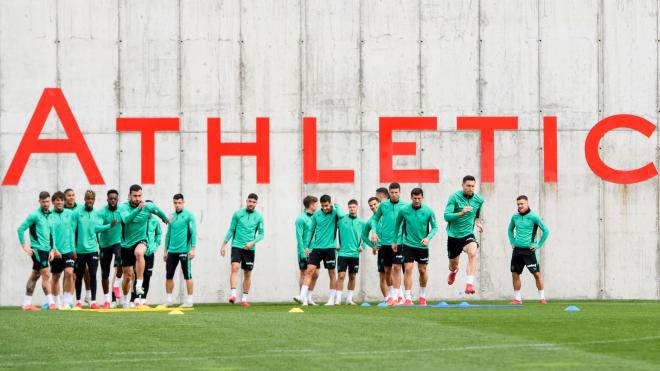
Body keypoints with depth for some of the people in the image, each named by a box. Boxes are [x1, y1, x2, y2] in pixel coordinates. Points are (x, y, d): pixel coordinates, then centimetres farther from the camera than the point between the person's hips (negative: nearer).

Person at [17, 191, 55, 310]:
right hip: (37, 249, -7)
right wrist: (24, 246, -11)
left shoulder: (49, 215, 12)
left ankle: (27, 303, 16)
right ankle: (50, 303, -13)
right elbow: (21, 229, -8)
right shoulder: (34, 215, -8)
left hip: (45, 249, 7)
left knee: (35, 276, 11)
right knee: (46, 275, -12)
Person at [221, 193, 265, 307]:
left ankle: (244, 299, 16)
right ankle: (233, 294, -26)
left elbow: (261, 234, 6)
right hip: (237, 245, -2)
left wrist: (252, 242, -12)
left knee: (248, 274, 6)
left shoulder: (259, 217, 4)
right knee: (235, 267, -21)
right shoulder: (238, 214, 1)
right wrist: (223, 245, 4)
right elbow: (231, 230, 6)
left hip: (250, 248, 2)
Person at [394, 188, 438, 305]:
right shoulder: (404, 210, -7)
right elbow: (397, 224, 9)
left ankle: (422, 295, 31)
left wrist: (428, 238, -16)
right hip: (408, 244, -1)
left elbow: (435, 227, 1)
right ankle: (408, 298, -10)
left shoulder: (428, 211, -7)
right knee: (408, 269, -11)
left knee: (423, 270, 11)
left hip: (422, 245, 1)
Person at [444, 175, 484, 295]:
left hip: (468, 234, 1)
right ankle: (453, 271, 56)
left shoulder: (479, 200, -1)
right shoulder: (454, 197, -14)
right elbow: (446, 216, -23)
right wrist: (461, 213, -35)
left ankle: (469, 284, -36)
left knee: (472, 253, -32)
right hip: (453, 235, -1)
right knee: (453, 265, 15)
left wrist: (477, 222, 10)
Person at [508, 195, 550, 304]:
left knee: (537, 274, -6)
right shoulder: (515, 217, 8)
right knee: (515, 274, 4)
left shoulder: (533, 217, -8)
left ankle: (542, 298, 0)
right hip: (517, 250, 5)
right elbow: (510, 230, 27)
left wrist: (538, 245, -8)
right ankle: (517, 298, 13)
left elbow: (546, 231, -7)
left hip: (529, 250, -5)